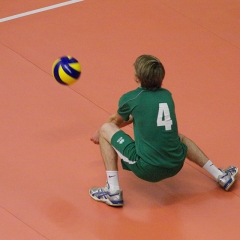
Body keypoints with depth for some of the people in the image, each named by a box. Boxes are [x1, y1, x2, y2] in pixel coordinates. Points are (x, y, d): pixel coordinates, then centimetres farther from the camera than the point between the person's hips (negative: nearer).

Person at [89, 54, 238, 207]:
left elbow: (115, 121, 21)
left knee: (106, 129, 9)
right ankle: (221, 176, 34)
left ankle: (113, 192, 0)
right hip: (175, 167, 6)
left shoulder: (130, 99, -3)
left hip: (146, 169, -5)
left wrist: (101, 132, 42)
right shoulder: (167, 95, 10)